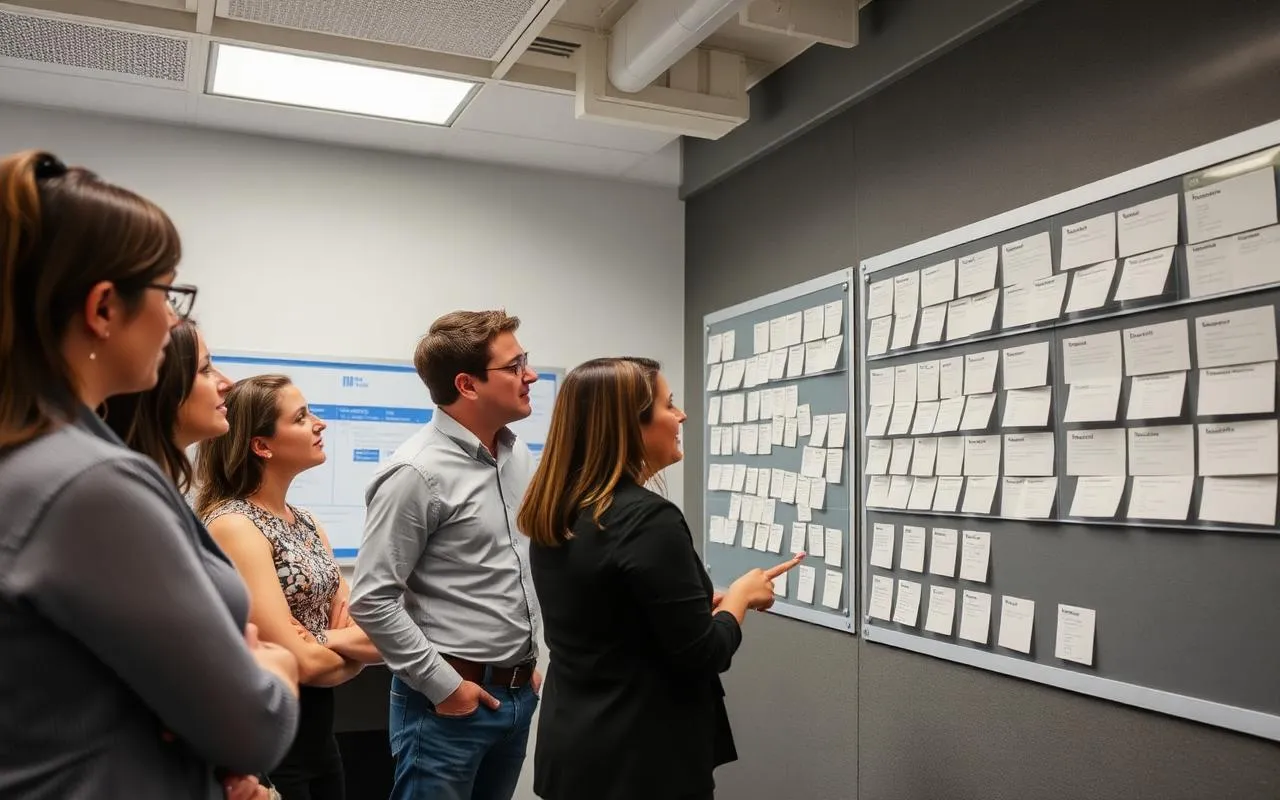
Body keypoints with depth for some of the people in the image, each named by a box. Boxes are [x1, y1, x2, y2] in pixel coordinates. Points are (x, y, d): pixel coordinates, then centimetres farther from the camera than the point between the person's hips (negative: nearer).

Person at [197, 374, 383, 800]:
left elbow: (370, 629, 2)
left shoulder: (305, 521, 7)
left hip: (318, 727, 8)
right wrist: (353, 650, -4)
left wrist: (326, 642, -17)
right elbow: (299, 662, -22)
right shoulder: (233, 525, -18)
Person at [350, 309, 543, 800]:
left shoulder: (518, 456, 6)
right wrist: (443, 684, -14)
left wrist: (529, 661, 14)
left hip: (517, 694, 7)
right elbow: (371, 599, -17)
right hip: (452, 702, -7)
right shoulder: (418, 473, -17)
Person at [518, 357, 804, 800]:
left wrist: (701, 604, 11)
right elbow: (702, 655, -19)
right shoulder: (647, 519, -24)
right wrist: (741, 595, -2)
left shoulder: (553, 515, 2)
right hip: (643, 761, -8)